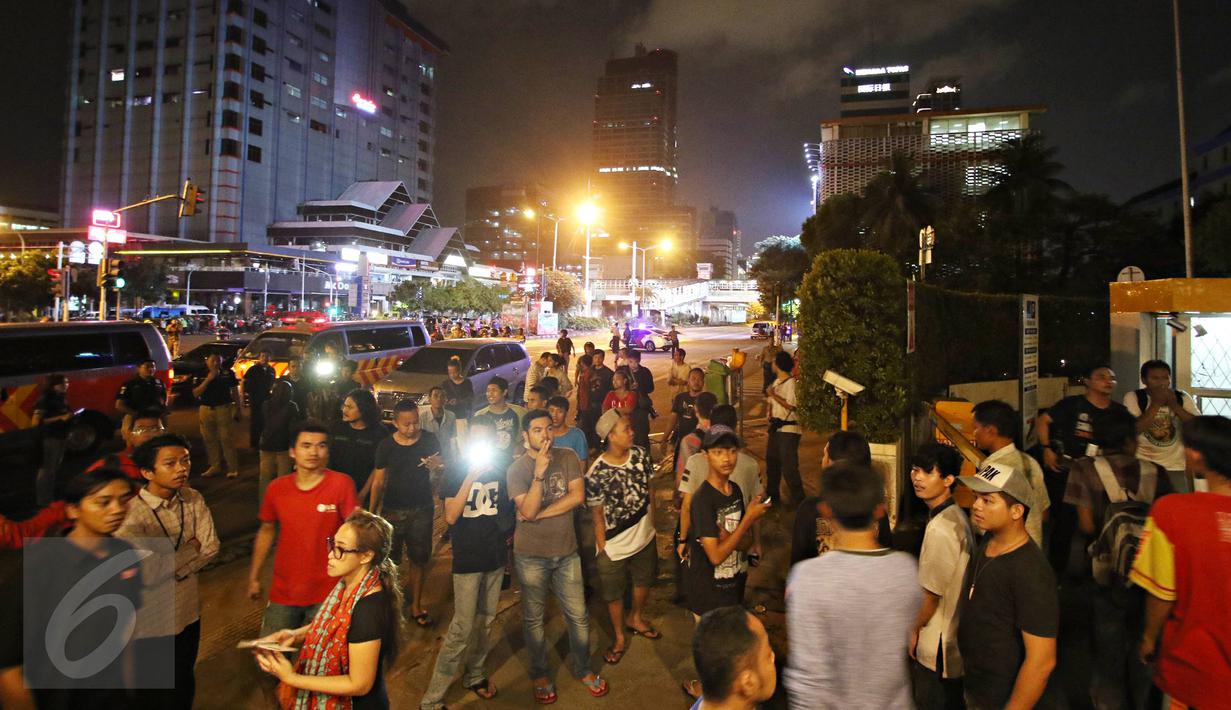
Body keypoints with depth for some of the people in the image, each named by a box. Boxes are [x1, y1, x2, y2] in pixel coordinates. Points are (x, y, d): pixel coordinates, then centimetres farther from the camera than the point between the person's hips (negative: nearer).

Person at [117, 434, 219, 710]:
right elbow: (147, 575, -28)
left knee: (186, 681, 26)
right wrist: (190, 550, -16)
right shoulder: (131, 515, -25)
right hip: (153, 623, -5)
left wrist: (171, 566, -18)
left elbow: (211, 547, -6)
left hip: (189, 611, 5)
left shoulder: (193, 500, -7)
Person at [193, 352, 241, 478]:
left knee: (227, 439, -5)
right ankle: (215, 466, 20)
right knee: (210, 440, 9)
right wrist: (208, 379, -16)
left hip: (224, 409, -3)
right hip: (206, 410, 3)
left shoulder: (227, 373, 0)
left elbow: (235, 391, 5)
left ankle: (233, 468, -2)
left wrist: (237, 409, 3)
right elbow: (195, 393, -4)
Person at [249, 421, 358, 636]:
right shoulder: (276, 488, -3)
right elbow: (267, 531, 12)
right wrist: (254, 577, 16)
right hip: (283, 592, 3)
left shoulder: (342, 484, -15)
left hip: (327, 594, -3)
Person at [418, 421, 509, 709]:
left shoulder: (502, 472, 3)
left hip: (496, 557, 4)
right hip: (467, 559, -4)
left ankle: (475, 675, 32)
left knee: (485, 621, 14)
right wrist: (470, 478, -23)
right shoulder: (458, 473, -7)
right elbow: (450, 516, -18)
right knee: (462, 627, -5)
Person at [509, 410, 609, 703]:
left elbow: (578, 496, -14)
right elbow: (528, 511, -22)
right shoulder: (517, 469, -12)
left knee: (578, 616, 11)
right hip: (531, 555, -2)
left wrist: (540, 513, -17)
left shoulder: (568, 457, -5)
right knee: (534, 618, 14)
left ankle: (583, 670, 34)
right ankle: (540, 674, 36)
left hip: (566, 550, 2)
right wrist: (539, 473, -32)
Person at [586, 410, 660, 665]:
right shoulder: (597, 473, -26)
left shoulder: (641, 455, -12)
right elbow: (597, 515, -16)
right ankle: (619, 638, 41)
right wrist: (602, 548, -10)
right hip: (615, 546, -5)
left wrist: (652, 523, 8)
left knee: (644, 581, 27)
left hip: (645, 536, 5)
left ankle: (635, 619, 56)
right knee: (614, 594, 15)